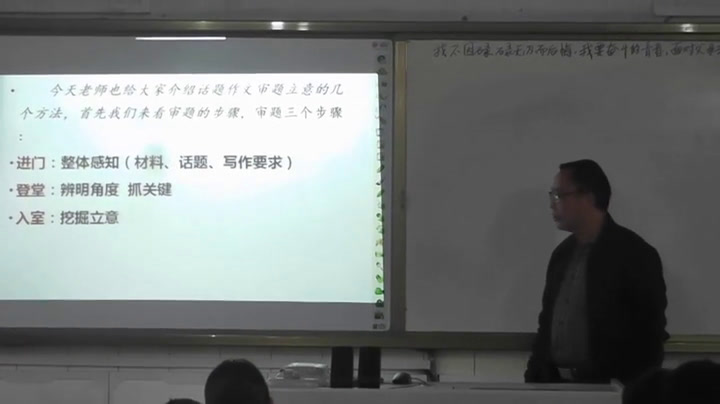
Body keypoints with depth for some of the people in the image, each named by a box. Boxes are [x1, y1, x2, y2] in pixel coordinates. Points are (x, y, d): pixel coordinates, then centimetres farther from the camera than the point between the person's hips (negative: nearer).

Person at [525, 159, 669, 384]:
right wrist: (533, 380, 10)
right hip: (555, 384, 6)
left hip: (606, 390, -6)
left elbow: (650, 333, -9)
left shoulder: (634, 254, -8)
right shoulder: (562, 254, 13)